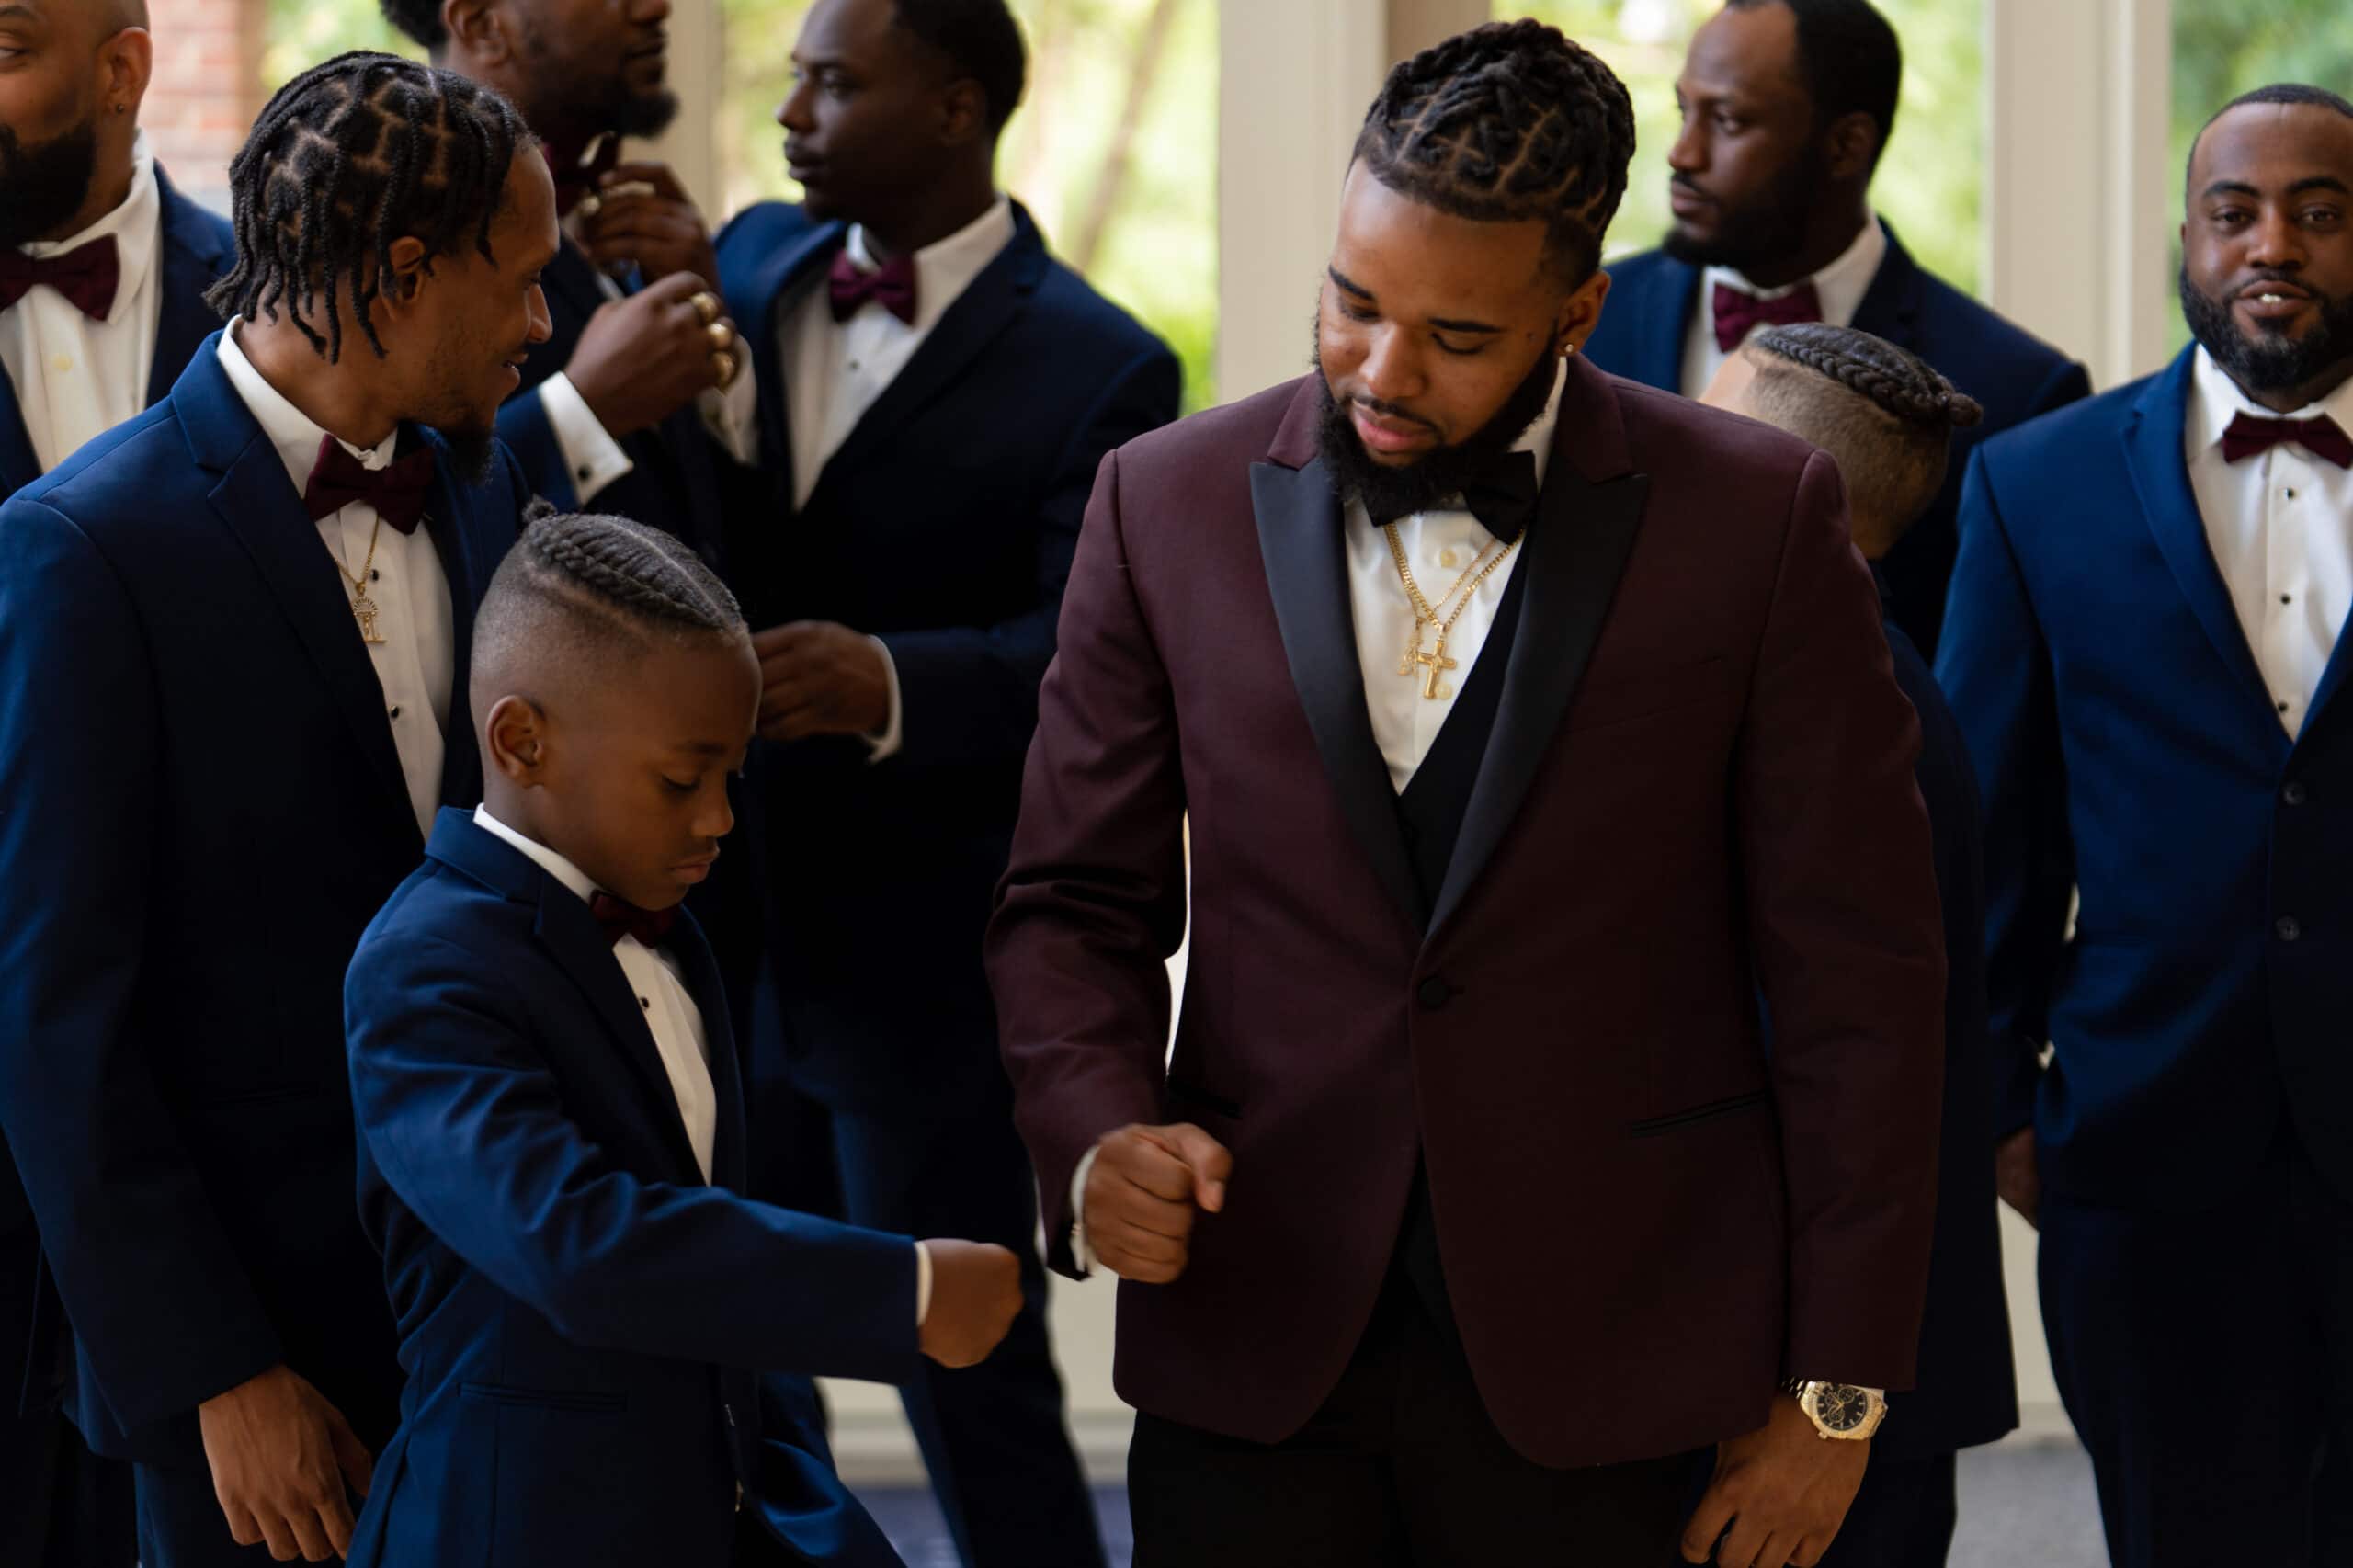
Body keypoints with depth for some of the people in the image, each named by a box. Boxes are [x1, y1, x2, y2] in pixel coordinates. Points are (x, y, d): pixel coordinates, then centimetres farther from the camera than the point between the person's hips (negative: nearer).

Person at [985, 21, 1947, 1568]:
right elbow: (1076, 905, 9)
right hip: (1254, 1353, 2)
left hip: (1606, 1371, -2)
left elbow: (1858, 976, -2)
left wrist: (1835, 1391, -3)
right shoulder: (1171, 506, 2)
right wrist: (1097, 1135, -12)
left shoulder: (1756, 517, -4)